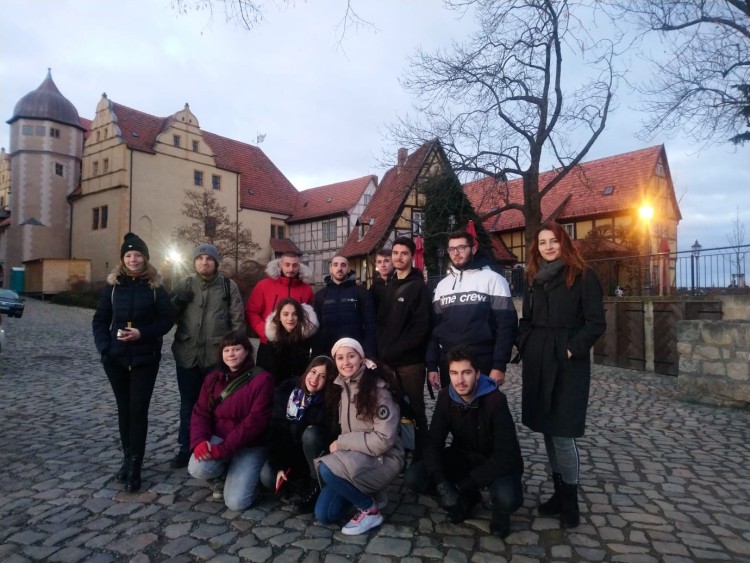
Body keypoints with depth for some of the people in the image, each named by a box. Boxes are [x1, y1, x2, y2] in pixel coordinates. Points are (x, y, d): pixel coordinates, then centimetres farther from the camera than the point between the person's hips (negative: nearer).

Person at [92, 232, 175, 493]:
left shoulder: (155, 286, -2)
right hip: (116, 358, 3)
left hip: (145, 358, -3)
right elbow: (100, 320, 5)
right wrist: (104, 346, -9)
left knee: (138, 410, -2)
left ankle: (134, 465, 4)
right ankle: (128, 458, 26)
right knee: (124, 409, 12)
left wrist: (143, 333, -17)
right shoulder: (113, 285, 4)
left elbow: (167, 319, -4)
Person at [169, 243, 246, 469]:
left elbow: (238, 320, 0)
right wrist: (177, 303, -10)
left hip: (217, 356, -2)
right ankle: (186, 448, 30)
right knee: (188, 404, 15)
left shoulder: (228, 286, 1)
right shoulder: (183, 285, 7)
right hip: (187, 354, 2)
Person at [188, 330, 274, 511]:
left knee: (236, 502, -16)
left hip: (250, 446, -4)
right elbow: (200, 413, 0)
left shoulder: (262, 379, -14)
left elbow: (255, 421, -19)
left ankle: (246, 474, 17)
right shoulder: (212, 379, 5)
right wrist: (199, 441, -21)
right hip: (217, 438, 4)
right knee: (197, 469, -27)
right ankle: (222, 471, 9)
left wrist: (222, 449, -24)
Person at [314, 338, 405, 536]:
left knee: (327, 469, -29)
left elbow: (384, 439, -22)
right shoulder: (341, 387, 4)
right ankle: (365, 493, 22)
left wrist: (341, 443, -17)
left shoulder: (378, 389, -19)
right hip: (354, 459, 7)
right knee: (324, 515, -2)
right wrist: (339, 445, -5)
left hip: (382, 459, -7)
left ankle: (370, 509, -7)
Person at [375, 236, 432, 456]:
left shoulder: (419, 287, -6)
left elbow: (421, 327, -15)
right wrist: (382, 350, 1)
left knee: (415, 409, 2)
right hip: (388, 360, 6)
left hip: (410, 360, -6)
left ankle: (420, 456, 14)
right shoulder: (389, 287, 15)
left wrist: (395, 350, -15)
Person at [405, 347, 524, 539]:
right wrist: (442, 484, -28)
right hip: (464, 456, 4)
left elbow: (507, 455, -30)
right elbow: (434, 443, -11)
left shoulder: (495, 400, -27)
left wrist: (463, 485, -28)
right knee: (413, 478, -16)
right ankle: (468, 499, 11)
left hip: (498, 463, -4)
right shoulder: (445, 397, -12)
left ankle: (500, 513, 4)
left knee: (507, 498, -38)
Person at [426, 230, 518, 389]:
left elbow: (506, 324, -7)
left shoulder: (492, 279, -3)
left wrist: (499, 365, -13)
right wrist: (431, 366, 6)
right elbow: (434, 326, 12)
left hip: (482, 364, -4)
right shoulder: (442, 285, 12)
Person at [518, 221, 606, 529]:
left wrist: (572, 350, -15)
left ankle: (570, 500, 13)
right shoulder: (534, 278, 12)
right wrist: (525, 347, 2)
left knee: (562, 431, -5)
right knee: (547, 429, 11)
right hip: (537, 363, 6)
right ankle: (559, 492, 25)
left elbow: (596, 323, -8)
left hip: (568, 363, -6)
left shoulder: (583, 276, -4)